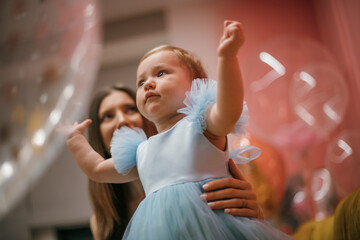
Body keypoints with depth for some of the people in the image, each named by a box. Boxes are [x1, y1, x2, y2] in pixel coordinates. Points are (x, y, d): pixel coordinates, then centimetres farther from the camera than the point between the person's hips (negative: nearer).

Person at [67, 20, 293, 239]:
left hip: (206, 221, -5)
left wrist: (227, 57, -34)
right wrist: (75, 139, 34)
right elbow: (98, 170, 33)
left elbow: (228, 112, -23)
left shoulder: (200, 123, 0)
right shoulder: (142, 151, 19)